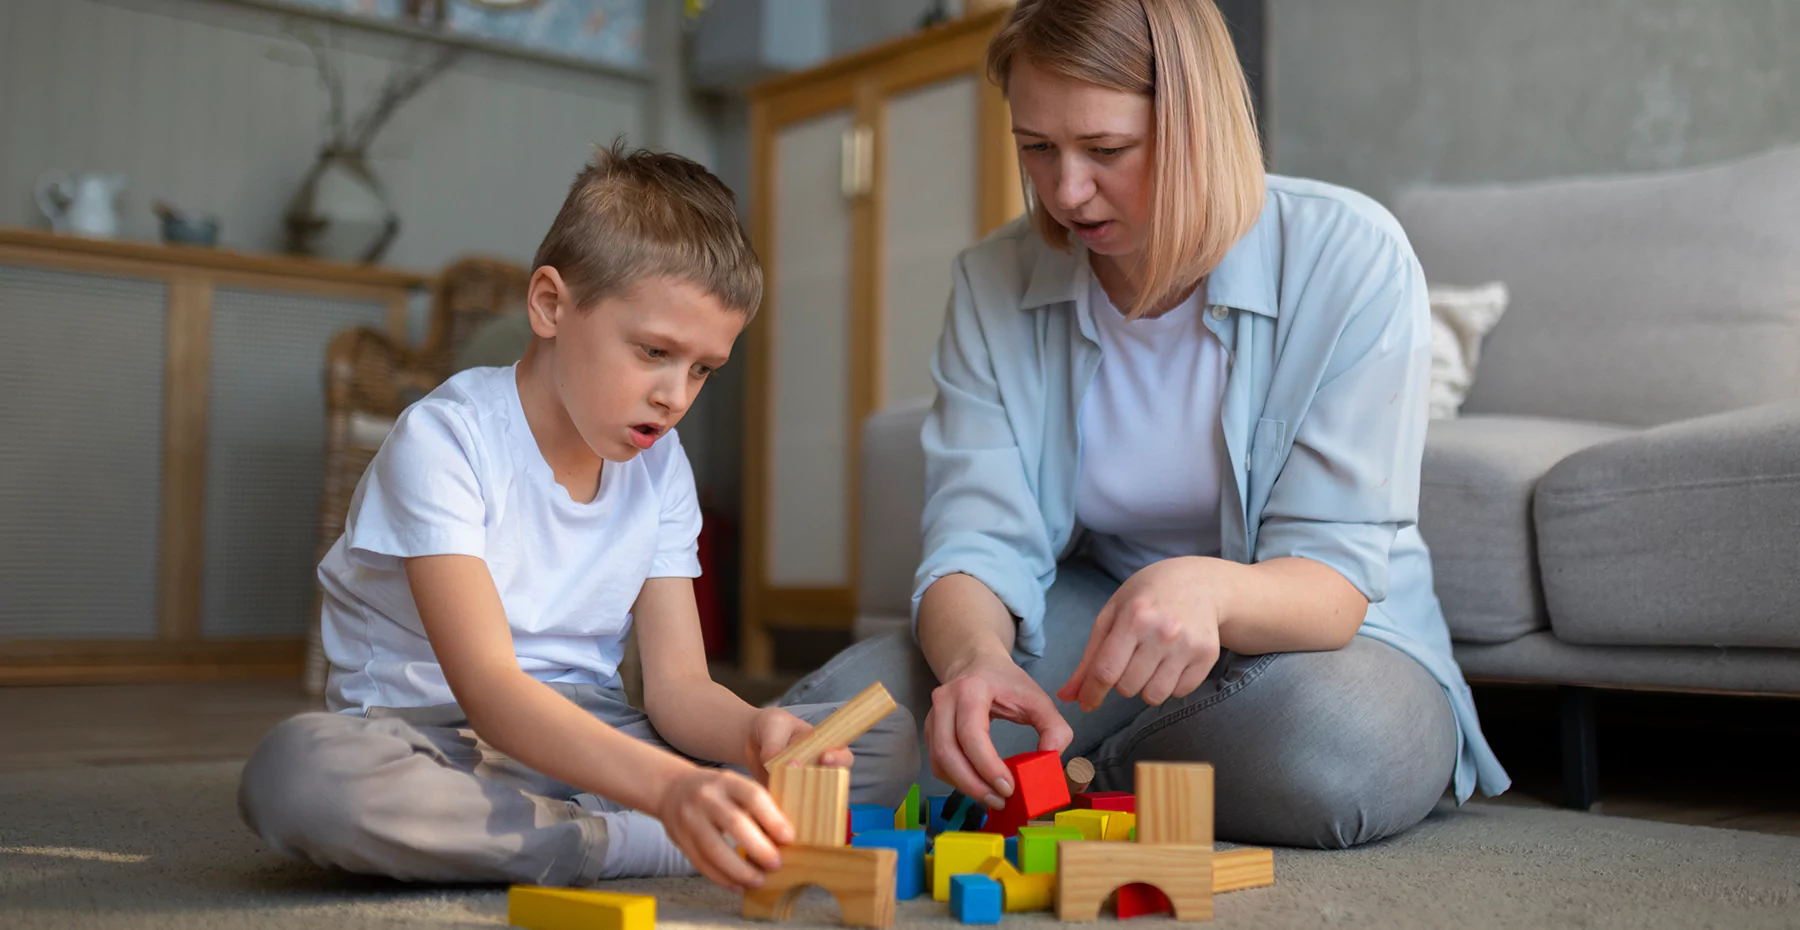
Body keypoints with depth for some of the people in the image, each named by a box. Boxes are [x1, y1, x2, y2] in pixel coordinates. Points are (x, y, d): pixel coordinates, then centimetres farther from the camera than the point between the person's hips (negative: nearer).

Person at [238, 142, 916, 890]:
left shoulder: (659, 466, 4)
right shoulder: (444, 440, -16)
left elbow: (678, 682, -3)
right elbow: (485, 685, -28)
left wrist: (754, 731, -28)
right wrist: (670, 788, -45)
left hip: (587, 738, 5)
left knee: (885, 743, -10)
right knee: (299, 770, -40)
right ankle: (632, 844, -27)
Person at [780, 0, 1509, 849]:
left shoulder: (1351, 260, -17)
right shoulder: (992, 283, -6)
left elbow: (1334, 577, -21)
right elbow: (975, 544, -13)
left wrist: (1208, 589, -45)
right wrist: (976, 658, -38)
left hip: (1311, 639, -1)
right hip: (1089, 619, 1)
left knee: (1338, 741, -38)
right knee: (844, 709, -25)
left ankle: (1081, 779, -8)